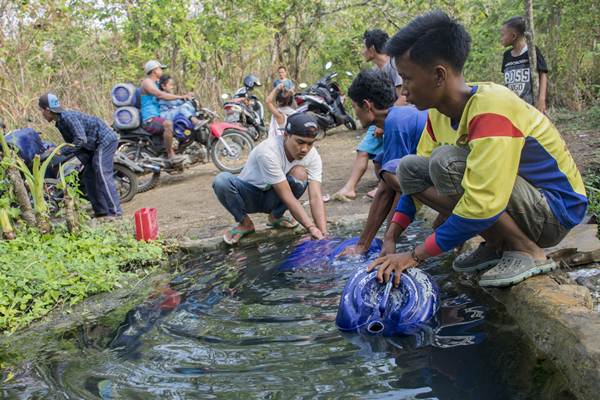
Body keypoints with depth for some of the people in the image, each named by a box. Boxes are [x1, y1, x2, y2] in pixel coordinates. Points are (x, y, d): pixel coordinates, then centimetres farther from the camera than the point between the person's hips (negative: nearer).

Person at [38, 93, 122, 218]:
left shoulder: (67, 117, -19)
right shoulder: (60, 122, 12)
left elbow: (81, 140, -25)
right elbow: (72, 143, 14)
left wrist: (62, 151, -19)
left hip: (105, 139, -10)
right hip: (96, 145, 10)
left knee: (103, 175, -17)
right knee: (88, 176, 9)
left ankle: (114, 211, -19)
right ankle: (100, 210, 10)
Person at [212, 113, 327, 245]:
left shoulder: (313, 156, -19)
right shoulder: (268, 151, -34)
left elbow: (316, 197, -26)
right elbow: (287, 196, -34)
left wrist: (323, 233, -41)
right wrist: (311, 227, -39)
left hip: (272, 198, 3)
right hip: (249, 195, -3)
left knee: (300, 174, -28)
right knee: (221, 180, -36)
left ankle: (276, 216, -1)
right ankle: (244, 223, -7)